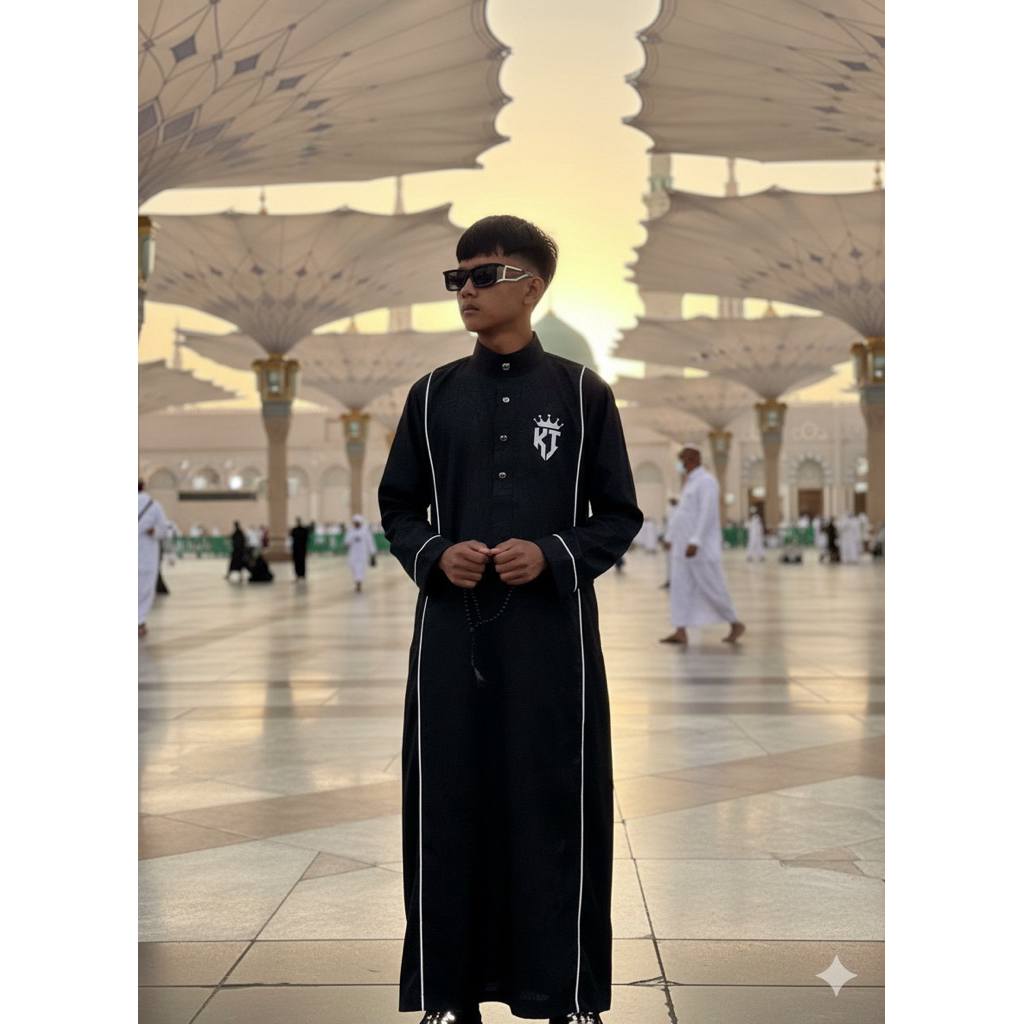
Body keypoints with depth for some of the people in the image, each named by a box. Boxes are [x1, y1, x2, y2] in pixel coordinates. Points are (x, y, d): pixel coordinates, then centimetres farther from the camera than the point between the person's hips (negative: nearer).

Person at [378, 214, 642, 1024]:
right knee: (450, 805, 5)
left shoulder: (583, 393, 2)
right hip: (453, 630, 2)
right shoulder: (434, 395, 8)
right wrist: (435, 555, -8)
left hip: (552, 632, -2)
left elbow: (620, 517, 4)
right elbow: (398, 510, 13)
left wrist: (553, 557, -14)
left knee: (556, 805, 2)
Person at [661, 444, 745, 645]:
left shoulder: (706, 481, -14)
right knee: (679, 586, -2)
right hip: (684, 546, 9)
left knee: (712, 589, -3)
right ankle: (680, 632, -6)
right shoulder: (691, 483, 18)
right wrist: (671, 538, 22)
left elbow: (708, 514, -24)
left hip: (701, 546, -9)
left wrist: (695, 542, -30)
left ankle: (735, 625, 13)